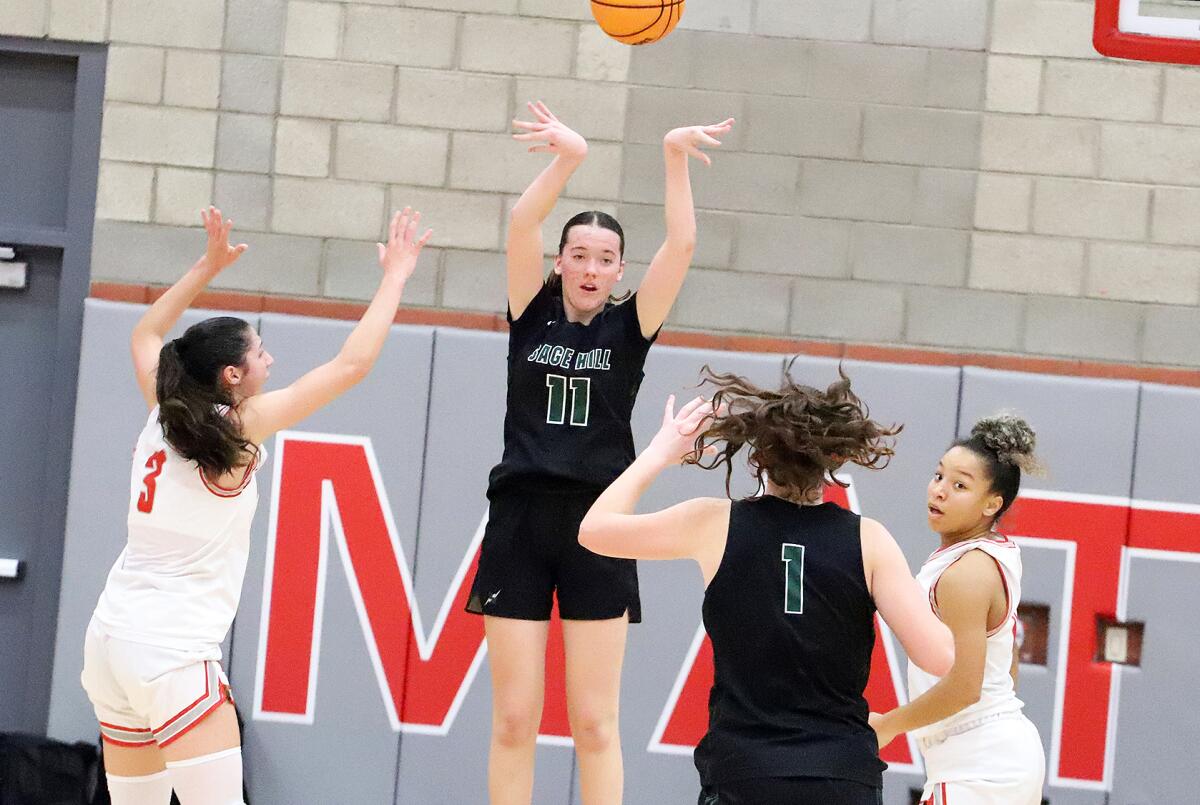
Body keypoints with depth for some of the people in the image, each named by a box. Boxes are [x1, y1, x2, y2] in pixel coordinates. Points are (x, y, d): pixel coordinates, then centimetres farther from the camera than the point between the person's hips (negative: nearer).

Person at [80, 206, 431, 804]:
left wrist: (208, 267, 29)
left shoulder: (163, 415, 8)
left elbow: (146, 336, 30)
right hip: (174, 651, -8)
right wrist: (395, 276, 1)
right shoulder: (239, 428, -9)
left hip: (111, 636, 8)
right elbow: (351, 364, -8)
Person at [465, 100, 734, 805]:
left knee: (595, 722, -1)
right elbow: (521, 227, -7)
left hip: (597, 523, 0)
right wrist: (567, 159, -22)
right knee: (514, 719, 1)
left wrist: (676, 159, -15)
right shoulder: (533, 317, 8)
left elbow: (681, 247, -5)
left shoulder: (628, 328, 7)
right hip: (521, 518, 0)